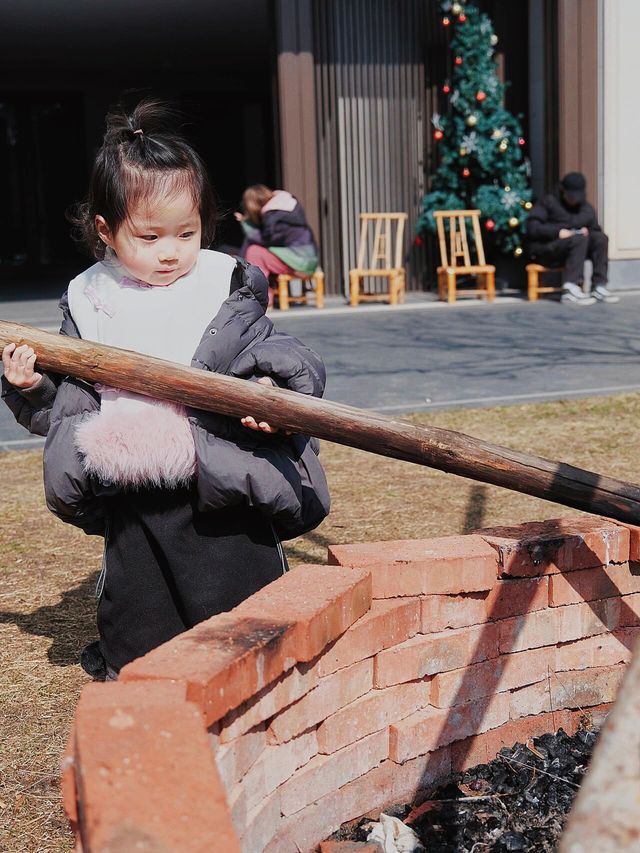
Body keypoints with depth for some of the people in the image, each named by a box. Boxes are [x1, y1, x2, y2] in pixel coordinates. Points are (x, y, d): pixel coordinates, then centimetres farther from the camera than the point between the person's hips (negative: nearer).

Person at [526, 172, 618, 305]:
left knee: (600, 238, -17)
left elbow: (595, 229, 14)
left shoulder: (586, 208, 18)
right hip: (544, 251, -6)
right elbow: (532, 227, -11)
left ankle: (599, 287, -24)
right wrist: (557, 232, -24)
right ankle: (570, 289, -41)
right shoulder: (549, 202, 1)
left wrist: (586, 231, -10)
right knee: (579, 239, -32)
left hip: (570, 250, 6)